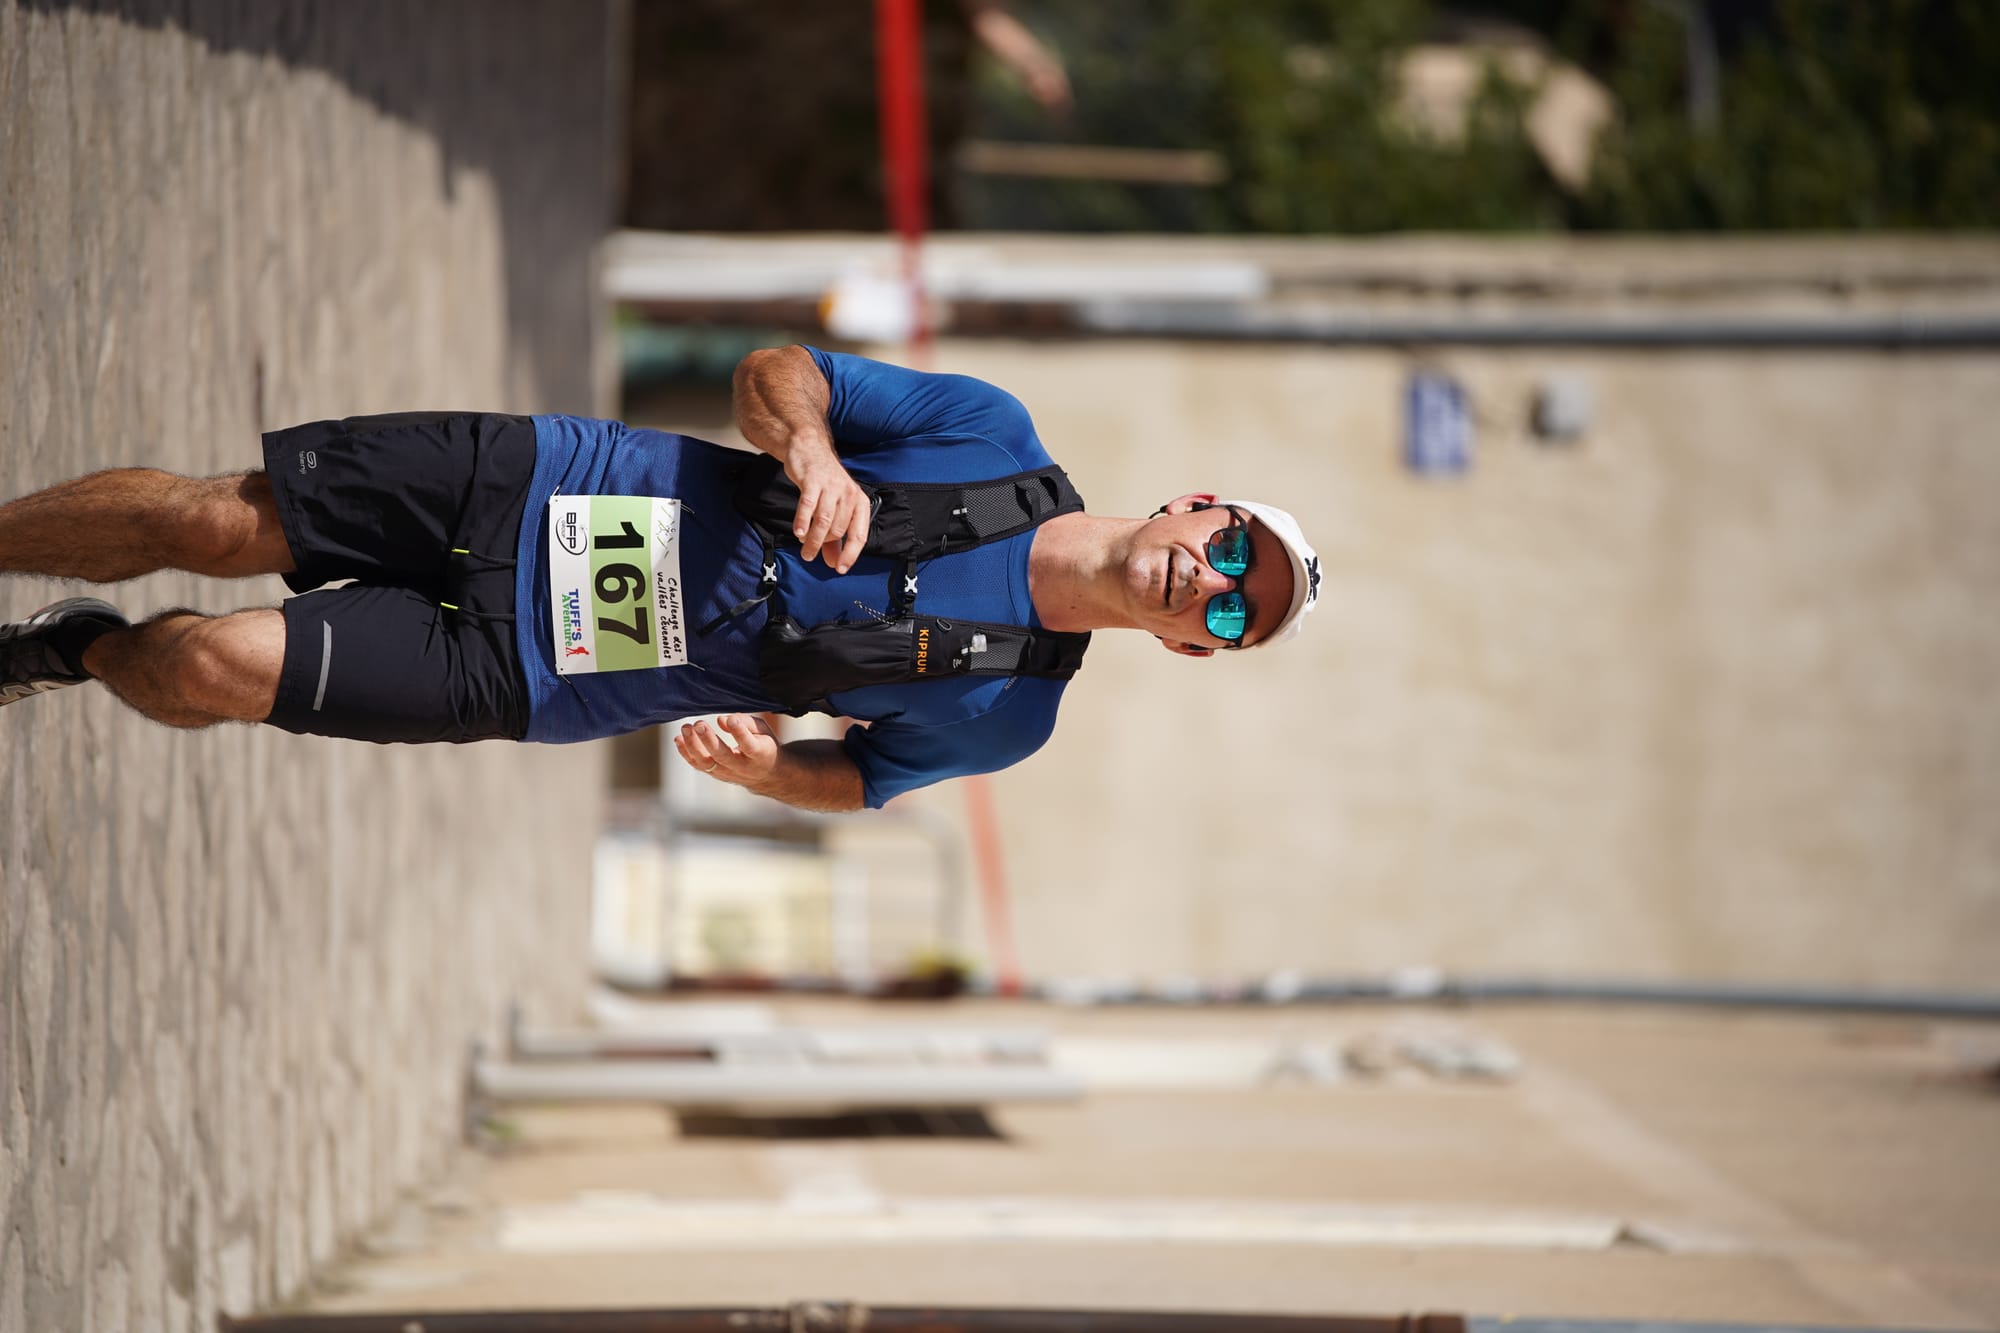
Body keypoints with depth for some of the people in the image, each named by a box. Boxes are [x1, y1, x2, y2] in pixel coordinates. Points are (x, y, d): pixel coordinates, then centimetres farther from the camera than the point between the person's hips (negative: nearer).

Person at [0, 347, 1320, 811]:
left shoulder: (1005, 720, -6)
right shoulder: (996, 437, -6)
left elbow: (859, 775, 8)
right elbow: (773, 369, -2)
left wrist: (761, 759, -16)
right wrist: (808, 439, -27)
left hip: (522, 674, -1)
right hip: (532, 482, 1)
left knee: (208, 668, -13)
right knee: (211, 522, -7)